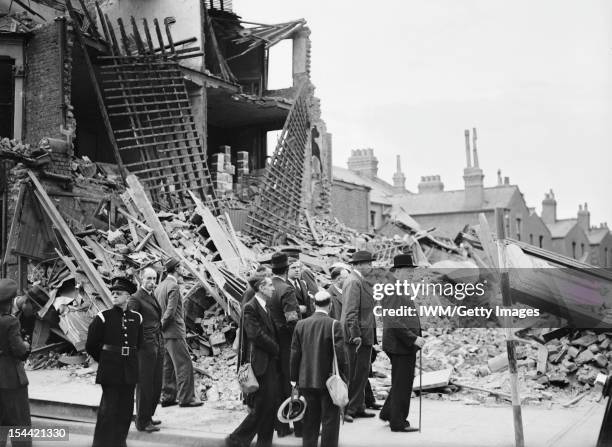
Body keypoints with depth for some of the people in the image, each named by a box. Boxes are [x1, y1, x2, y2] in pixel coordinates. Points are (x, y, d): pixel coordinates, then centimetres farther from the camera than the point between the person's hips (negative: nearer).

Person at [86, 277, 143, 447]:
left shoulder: (136, 318, 4)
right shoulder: (103, 317, -6)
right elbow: (91, 346, 0)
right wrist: (105, 360, 8)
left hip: (130, 371, 4)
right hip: (110, 372, -4)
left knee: (126, 409, 10)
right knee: (109, 409, -2)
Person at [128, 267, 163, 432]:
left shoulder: (153, 296, 16)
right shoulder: (135, 298, -9)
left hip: (158, 345, 8)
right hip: (145, 346, -8)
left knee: (156, 384, 12)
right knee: (144, 385, -1)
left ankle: (148, 416, 25)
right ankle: (142, 423, 8)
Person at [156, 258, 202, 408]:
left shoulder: (159, 286, 13)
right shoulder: (173, 286, -15)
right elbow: (170, 311, -21)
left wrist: (159, 328, 12)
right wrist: (162, 325, -10)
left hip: (164, 334, 9)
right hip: (174, 333, -9)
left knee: (167, 366, 13)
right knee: (184, 365, -4)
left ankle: (167, 397, 18)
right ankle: (186, 398, -1)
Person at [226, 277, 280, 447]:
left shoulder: (266, 308, 16)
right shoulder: (250, 308, -12)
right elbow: (256, 335, -19)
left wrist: (275, 349, 3)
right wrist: (276, 349, -9)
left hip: (271, 363, 9)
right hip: (260, 364, -9)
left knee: (271, 405, 11)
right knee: (261, 407, -5)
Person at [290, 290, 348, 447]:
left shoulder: (301, 324, 2)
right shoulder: (333, 325, -12)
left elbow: (294, 354, 5)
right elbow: (340, 354, -13)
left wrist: (295, 379, 12)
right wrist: (344, 377, -3)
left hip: (306, 381, 5)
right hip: (328, 381, -4)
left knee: (311, 419, 15)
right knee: (330, 420, 5)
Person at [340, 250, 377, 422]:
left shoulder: (360, 281, 16)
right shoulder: (354, 282, -16)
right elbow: (351, 311, -22)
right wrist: (356, 335, -24)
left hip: (364, 335, 10)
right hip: (358, 334, -10)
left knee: (361, 373, 15)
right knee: (354, 374, -4)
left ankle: (358, 408, 24)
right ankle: (346, 409, 4)